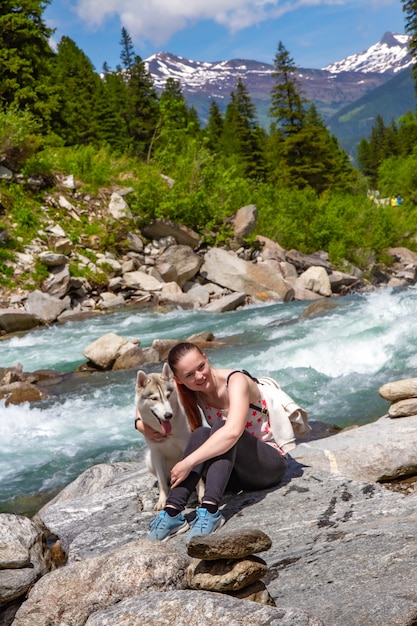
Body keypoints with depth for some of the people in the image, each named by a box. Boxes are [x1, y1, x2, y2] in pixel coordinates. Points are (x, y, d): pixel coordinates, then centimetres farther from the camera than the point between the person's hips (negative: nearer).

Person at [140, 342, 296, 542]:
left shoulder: (236, 381, -22)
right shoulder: (194, 393, -4)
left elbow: (233, 431, -40)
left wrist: (188, 463, -41)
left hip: (270, 463, -5)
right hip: (234, 471, 5)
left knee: (220, 427, -32)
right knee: (202, 434, -27)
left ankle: (210, 510, -45)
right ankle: (172, 511, -34)